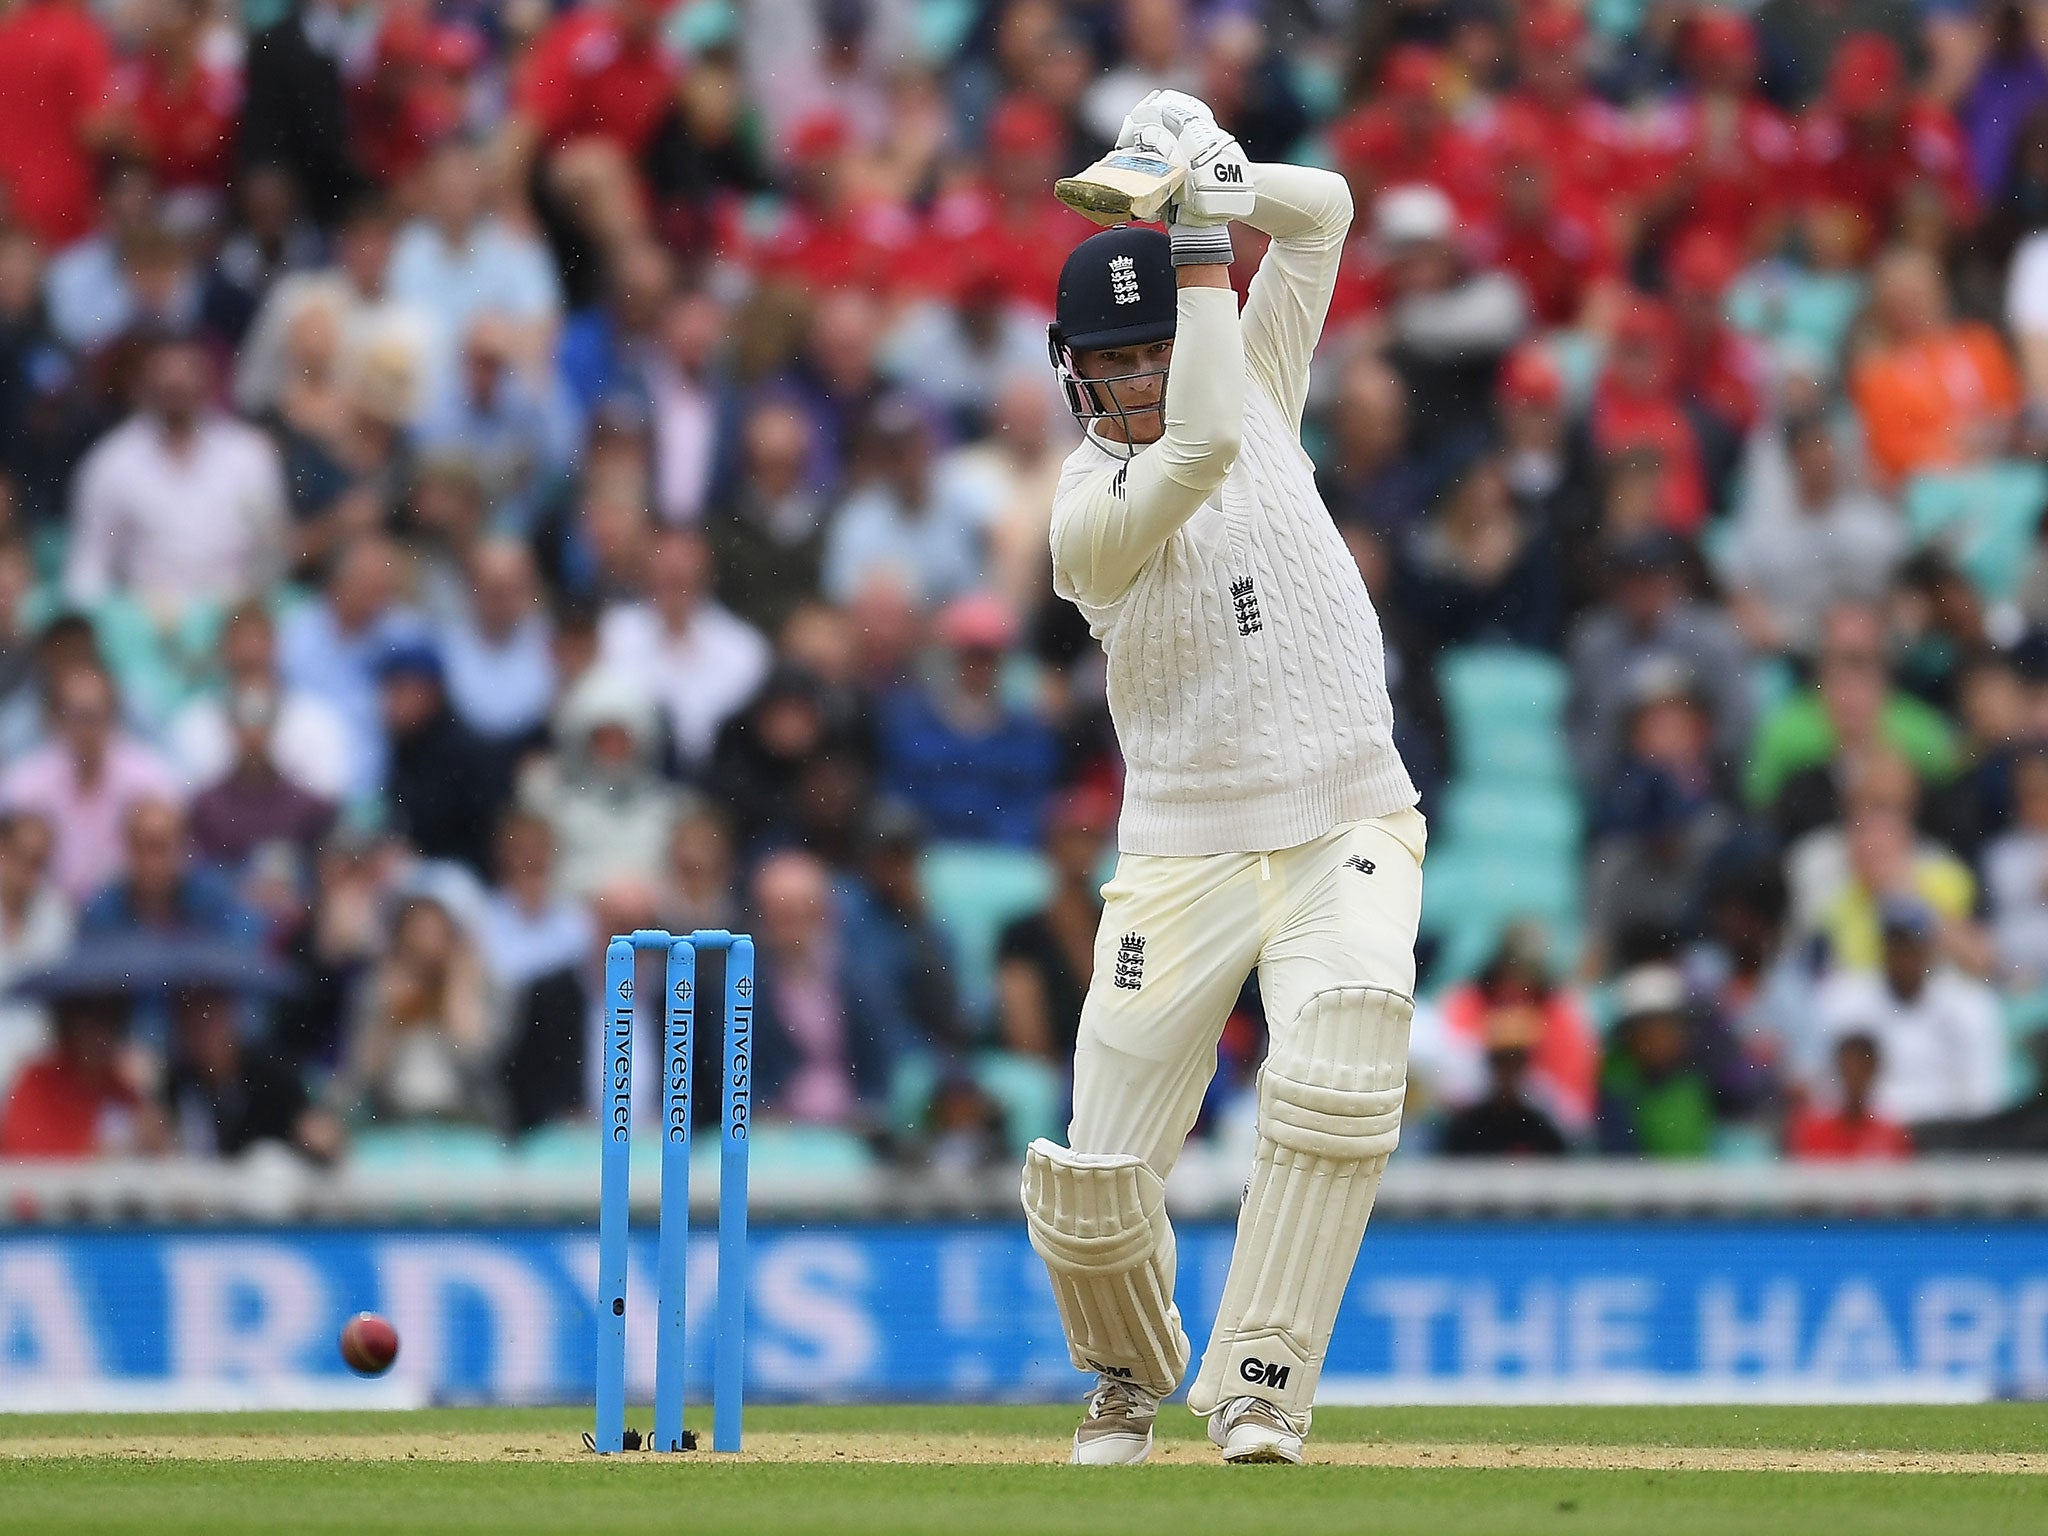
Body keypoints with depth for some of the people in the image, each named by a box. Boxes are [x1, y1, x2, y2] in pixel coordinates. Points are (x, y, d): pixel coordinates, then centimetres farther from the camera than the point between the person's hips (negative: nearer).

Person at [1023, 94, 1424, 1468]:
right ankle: (1130, 1376, 28)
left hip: (1349, 829, 2)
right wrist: (1196, 234, -25)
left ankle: (1260, 1388, -19)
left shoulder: (1258, 390, 7)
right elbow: (1196, 449, -29)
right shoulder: (1091, 510, -10)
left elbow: (1326, 210, 7)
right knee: (1095, 1183, -5)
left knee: (1341, 1075, -27)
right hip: (1188, 851, -2)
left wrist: (1225, 178, -13)